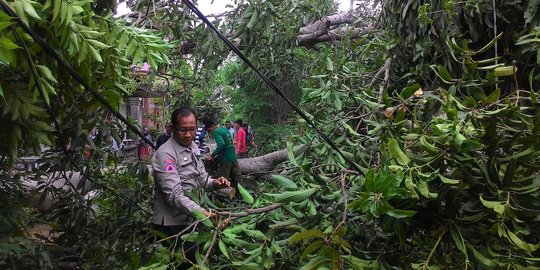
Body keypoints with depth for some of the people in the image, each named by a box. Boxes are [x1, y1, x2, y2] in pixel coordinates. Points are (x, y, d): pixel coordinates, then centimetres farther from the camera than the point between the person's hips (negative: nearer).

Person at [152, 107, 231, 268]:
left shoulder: (192, 147, 6)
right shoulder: (165, 154, -21)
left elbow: (201, 178, 12)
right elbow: (175, 195, -29)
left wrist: (214, 183, -11)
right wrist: (203, 213, -41)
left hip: (190, 219, 8)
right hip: (172, 224, -8)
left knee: (195, 260, 19)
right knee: (185, 263, 2)